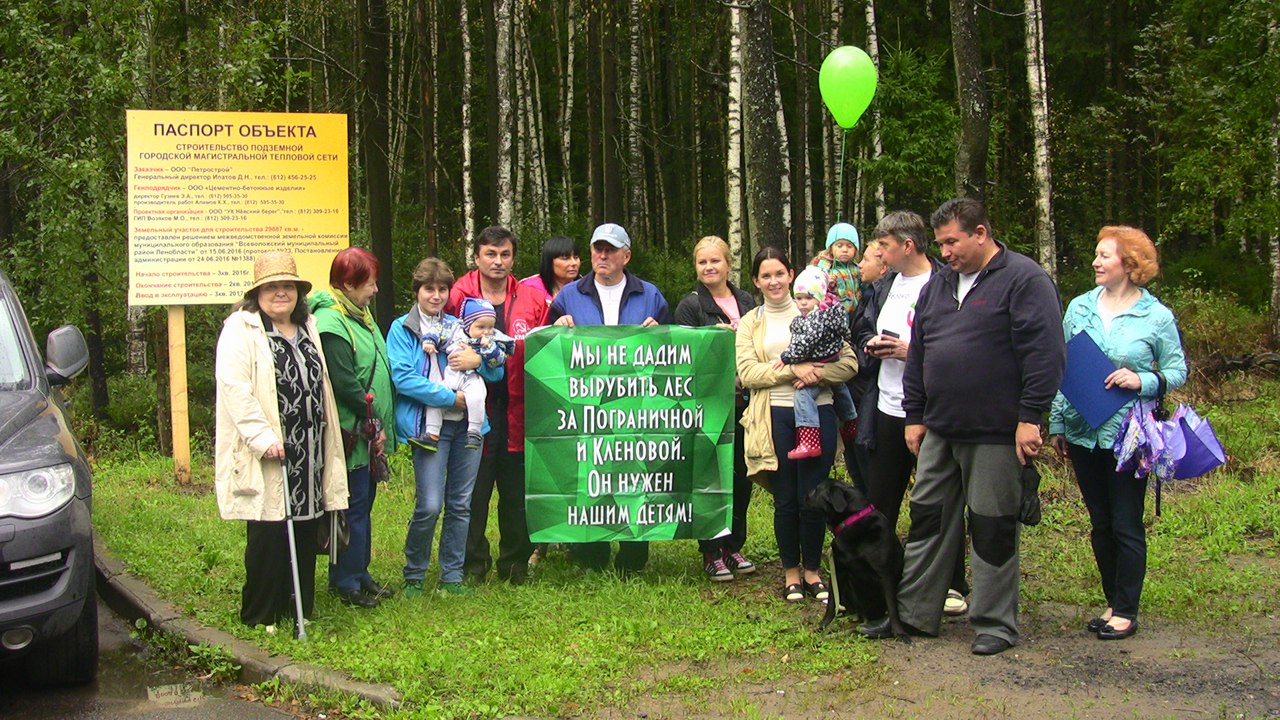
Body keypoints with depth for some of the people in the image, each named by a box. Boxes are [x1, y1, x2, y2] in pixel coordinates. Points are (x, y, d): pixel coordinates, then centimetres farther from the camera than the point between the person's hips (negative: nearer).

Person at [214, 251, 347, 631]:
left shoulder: (308, 328, 17)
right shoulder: (240, 329, -6)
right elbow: (234, 387, -16)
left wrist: (328, 448, 20)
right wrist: (262, 438, -22)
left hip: (308, 456, 7)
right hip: (266, 457, -7)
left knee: (305, 534, 9)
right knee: (268, 537, -3)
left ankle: (299, 609, 20)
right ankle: (260, 616, 8)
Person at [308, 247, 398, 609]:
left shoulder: (360, 315, 13)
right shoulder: (330, 324, -19)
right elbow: (345, 386, -21)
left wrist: (380, 426, 10)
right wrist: (373, 425, -12)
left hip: (369, 433, 9)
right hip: (352, 434, -9)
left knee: (364, 502, 16)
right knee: (354, 507, -1)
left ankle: (359, 573, 26)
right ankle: (346, 582, 10)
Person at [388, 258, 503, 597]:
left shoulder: (459, 326, 17)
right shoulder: (403, 329, 3)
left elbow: (497, 373, 15)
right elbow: (403, 377, -11)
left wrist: (479, 360, -8)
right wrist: (450, 398, -13)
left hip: (468, 424, 5)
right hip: (430, 425, -5)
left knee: (461, 505, 7)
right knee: (429, 506, -10)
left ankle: (452, 575, 18)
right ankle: (413, 575, 9)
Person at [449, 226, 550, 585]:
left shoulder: (532, 299, 8)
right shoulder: (457, 298, 0)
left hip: (518, 411, 2)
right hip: (475, 410, -2)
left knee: (516, 494, 10)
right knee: (473, 493, 4)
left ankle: (515, 563, 23)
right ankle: (473, 565, 17)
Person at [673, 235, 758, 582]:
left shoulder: (747, 302, 11)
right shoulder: (690, 306, -3)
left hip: (743, 403, 5)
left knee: (742, 475, 10)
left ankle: (733, 546, 23)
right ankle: (712, 553, 10)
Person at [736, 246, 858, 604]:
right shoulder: (750, 323, 10)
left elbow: (849, 362, 1)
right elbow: (746, 372, -5)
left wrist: (815, 373, -17)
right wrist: (792, 370, -16)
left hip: (817, 412, 0)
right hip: (774, 417, 0)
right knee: (785, 500, 6)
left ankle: (812, 571, 18)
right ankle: (791, 572, 21)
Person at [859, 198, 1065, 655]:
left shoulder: (1024, 279, -8)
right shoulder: (938, 284, 14)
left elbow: (1045, 353, -13)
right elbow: (918, 354, 19)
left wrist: (1030, 417, -17)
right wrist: (914, 416, 15)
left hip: (996, 433, -7)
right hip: (939, 430, 7)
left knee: (993, 529, 2)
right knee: (927, 519, 11)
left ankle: (995, 624, 13)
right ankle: (914, 613, 21)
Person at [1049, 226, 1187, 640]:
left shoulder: (1156, 317, -4)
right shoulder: (1079, 308, 6)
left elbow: (1178, 371, 1)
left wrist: (1142, 381, -18)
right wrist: (1057, 424, 7)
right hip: (1083, 432, 4)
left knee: (1126, 525, 1)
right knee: (1100, 524, 12)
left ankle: (1126, 611, 11)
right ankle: (1113, 603, 23)